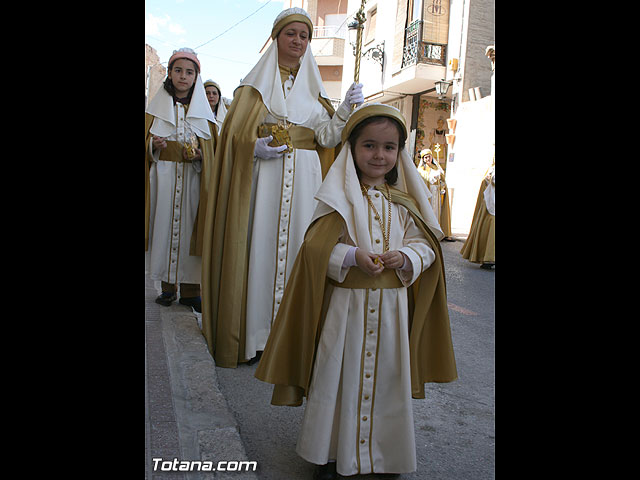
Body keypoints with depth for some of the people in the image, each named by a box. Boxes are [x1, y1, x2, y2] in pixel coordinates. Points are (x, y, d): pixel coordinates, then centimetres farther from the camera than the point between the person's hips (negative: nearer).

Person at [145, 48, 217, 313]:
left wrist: (199, 154, -11)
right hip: (162, 178, 0)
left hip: (192, 178, 0)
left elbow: (212, 147, 9)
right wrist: (153, 145, -12)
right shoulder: (157, 107, 11)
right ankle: (167, 286, 8)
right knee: (164, 223, -1)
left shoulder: (203, 110, 12)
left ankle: (190, 289, 3)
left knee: (189, 226, -3)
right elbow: (147, 141, 10)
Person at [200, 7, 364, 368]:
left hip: (304, 178, 3)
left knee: (296, 243, -1)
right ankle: (253, 331, 5)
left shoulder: (312, 87, 18)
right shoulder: (257, 82, 11)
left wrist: (347, 109, -11)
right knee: (259, 245, -5)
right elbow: (235, 130, 3)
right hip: (262, 175, -2)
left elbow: (326, 137, 5)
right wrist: (254, 146, -16)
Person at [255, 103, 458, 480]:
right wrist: (353, 257, -23)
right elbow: (316, 247, -9)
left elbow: (425, 244, 7)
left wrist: (405, 257, -14)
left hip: (392, 308, 3)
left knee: (388, 376, 14)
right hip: (347, 305, -3)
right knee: (339, 376, 7)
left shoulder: (405, 202, 5)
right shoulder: (341, 195, -5)